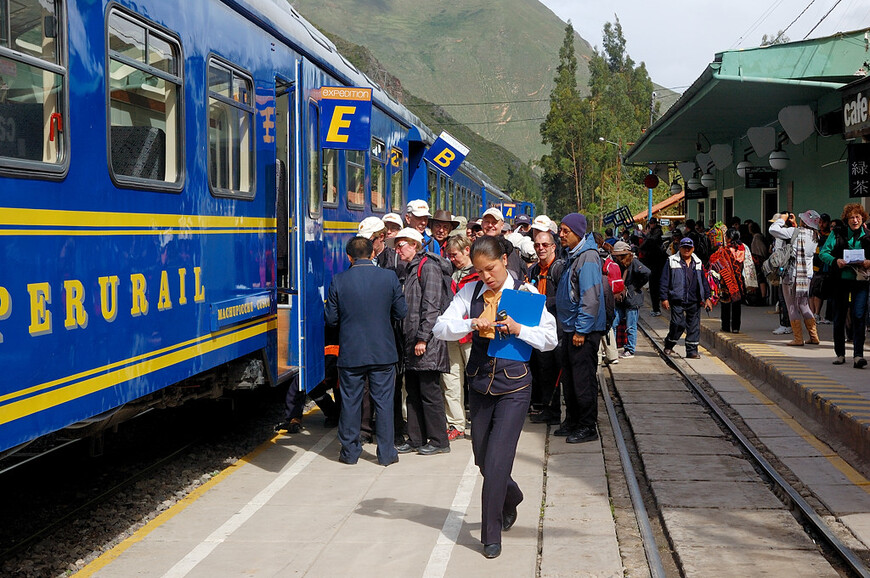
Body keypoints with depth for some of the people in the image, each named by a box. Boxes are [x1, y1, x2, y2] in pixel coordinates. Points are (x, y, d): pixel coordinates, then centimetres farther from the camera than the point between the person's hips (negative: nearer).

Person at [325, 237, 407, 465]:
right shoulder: (389, 278, -5)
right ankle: (386, 453, 12)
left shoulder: (338, 281, -7)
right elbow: (401, 313, 1)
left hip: (350, 352, 0)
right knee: (384, 401, 8)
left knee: (350, 402, 10)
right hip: (383, 352, 0)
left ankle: (349, 451, 18)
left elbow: (331, 319, -3)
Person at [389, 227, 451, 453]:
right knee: (413, 392, 11)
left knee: (429, 392, -4)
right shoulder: (409, 270, 20)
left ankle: (439, 441, 3)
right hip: (411, 342, 9)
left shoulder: (428, 267, -8)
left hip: (427, 343, -9)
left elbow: (431, 306, -15)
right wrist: (407, 338, 14)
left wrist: (423, 338, -19)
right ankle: (416, 439, 17)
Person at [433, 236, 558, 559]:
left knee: (496, 462, -7)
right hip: (479, 384, 4)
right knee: (482, 458, 15)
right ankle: (511, 498, 46)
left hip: (513, 388, -4)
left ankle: (491, 535, 8)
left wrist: (518, 329, -20)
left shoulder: (525, 293, -5)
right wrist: (472, 324, -20)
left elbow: (550, 339, -5)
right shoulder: (470, 292, 3)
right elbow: (440, 328, -3)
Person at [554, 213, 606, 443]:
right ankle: (572, 422, 25)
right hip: (570, 328, 10)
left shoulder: (587, 257, -17)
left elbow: (591, 297, -22)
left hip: (584, 329, -10)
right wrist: (569, 328, 19)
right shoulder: (572, 256, 14)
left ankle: (587, 427, 4)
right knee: (569, 378, 15)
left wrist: (581, 330, -22)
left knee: (583, 379, -4)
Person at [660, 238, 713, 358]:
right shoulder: (672, 261, 3)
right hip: (677, 300, -4)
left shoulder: (698, 263, 16)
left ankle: (692, 351, 9)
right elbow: (665, 280, 1)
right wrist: (664, 298, -5)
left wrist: (707, 298, 15)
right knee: (678, 324, -9)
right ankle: (668, 345, 12)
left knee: (694, 326, 2)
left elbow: (704, 281, 21)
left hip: (694, 301, 4)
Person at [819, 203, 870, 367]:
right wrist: (835, 261, -16)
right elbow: (823, 252, 1)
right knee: (839, 317, 8)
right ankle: (840, 354, 20)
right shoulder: (837, 234, 5)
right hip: (841, 280, 1)